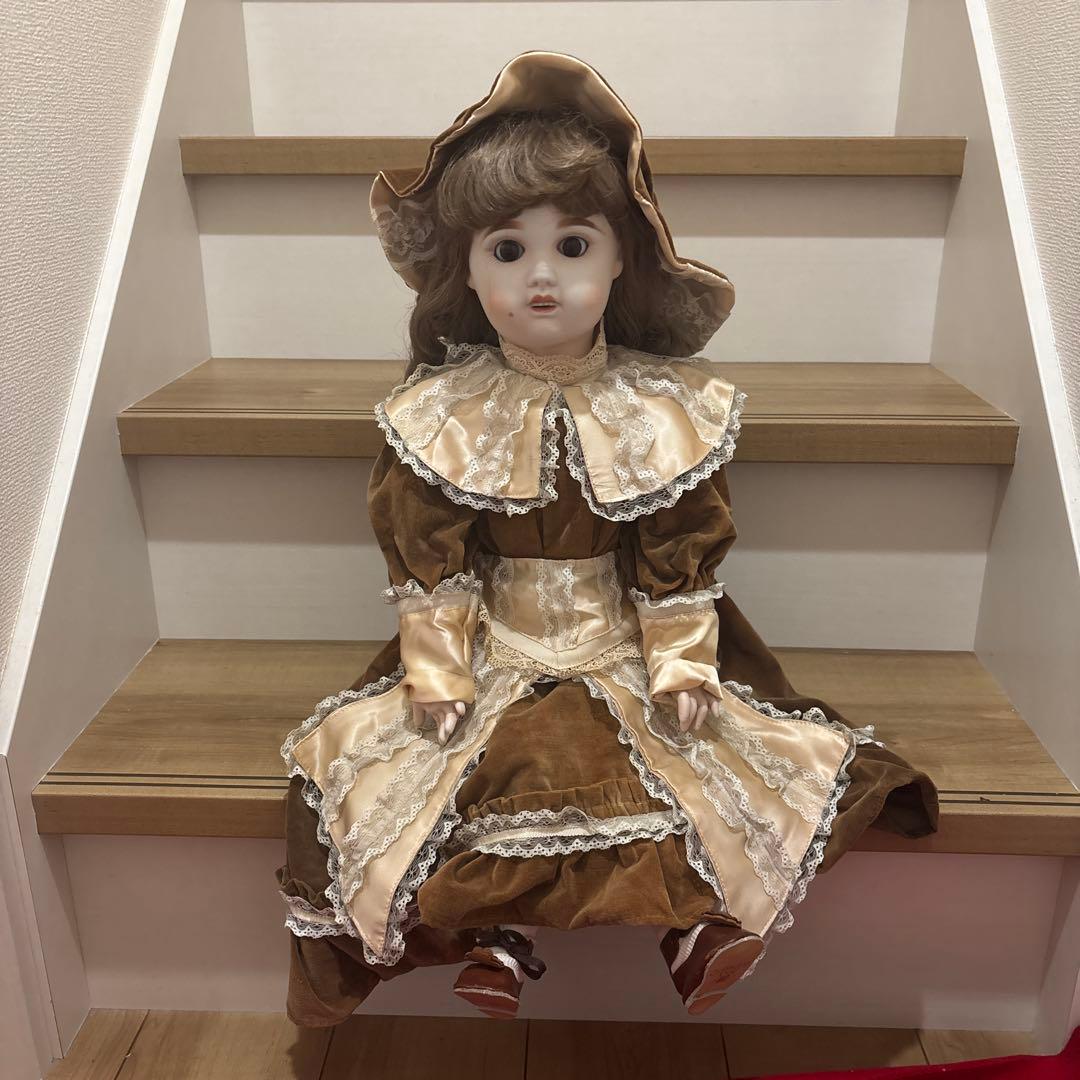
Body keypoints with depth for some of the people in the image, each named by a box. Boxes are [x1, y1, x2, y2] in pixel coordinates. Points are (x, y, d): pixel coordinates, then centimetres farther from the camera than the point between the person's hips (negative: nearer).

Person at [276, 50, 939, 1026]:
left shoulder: (666, 410, -8)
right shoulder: (441, 415, -7)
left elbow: (683, 559, -5)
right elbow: (428, 560, -5)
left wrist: (682, 664, -10)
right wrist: (435, 671, -10)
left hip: (627, 648, 0)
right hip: (496, 652, 0)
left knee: (705, 753, -12)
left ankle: (700, 913, 9)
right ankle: (500, 936, 3)